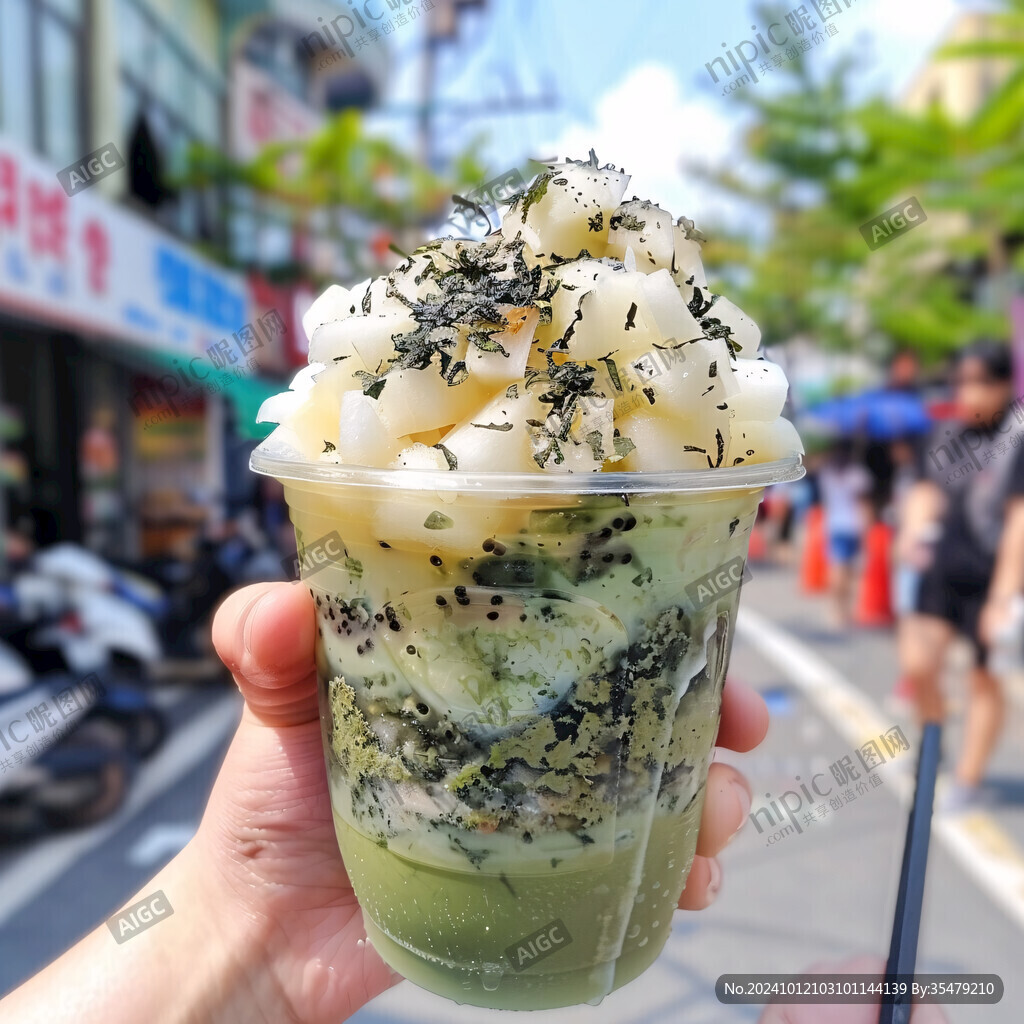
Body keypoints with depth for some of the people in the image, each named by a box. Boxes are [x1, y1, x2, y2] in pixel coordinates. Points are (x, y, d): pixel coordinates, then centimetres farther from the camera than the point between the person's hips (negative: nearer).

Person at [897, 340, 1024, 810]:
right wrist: (914, 526, -15)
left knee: (984, 679, 9)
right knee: (916, 663, -7)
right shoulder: (948, 436, 5)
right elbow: (926, 491, 8)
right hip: (943, 570, 4)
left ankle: (967, 780, 26)